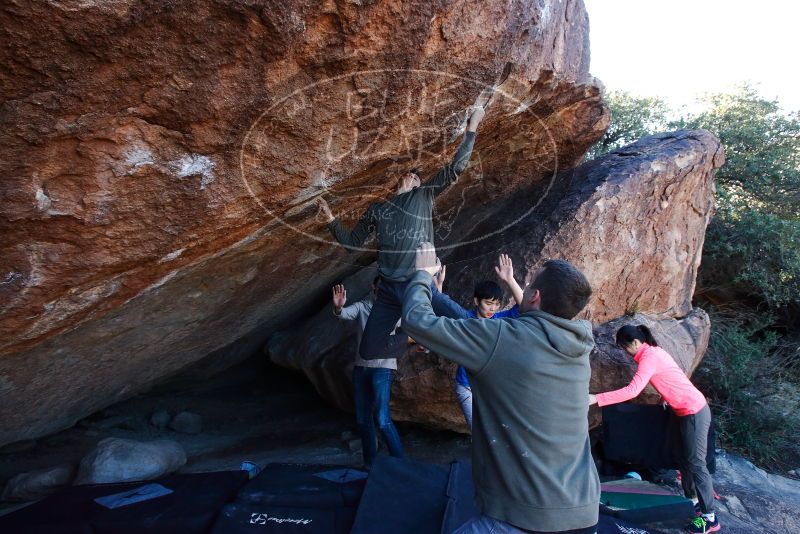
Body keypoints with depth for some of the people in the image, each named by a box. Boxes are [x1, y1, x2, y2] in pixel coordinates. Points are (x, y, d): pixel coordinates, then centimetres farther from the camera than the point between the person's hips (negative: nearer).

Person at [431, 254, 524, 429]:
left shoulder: (499, 320, -6)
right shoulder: (465, 318, -10)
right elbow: (440, 310, -20)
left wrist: (509, 280, -31)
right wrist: (437, 285, -34)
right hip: (467, 388, -2)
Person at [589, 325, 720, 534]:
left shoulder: (649, 357, -24)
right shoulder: (653, 351, 6)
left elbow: (632, 390, -35)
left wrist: (597, 399, -37)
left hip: (694, 412, -10)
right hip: (689, 410, 10)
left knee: (696, 463, -1)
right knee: (685, 459, 18)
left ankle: (709, 517, 10)